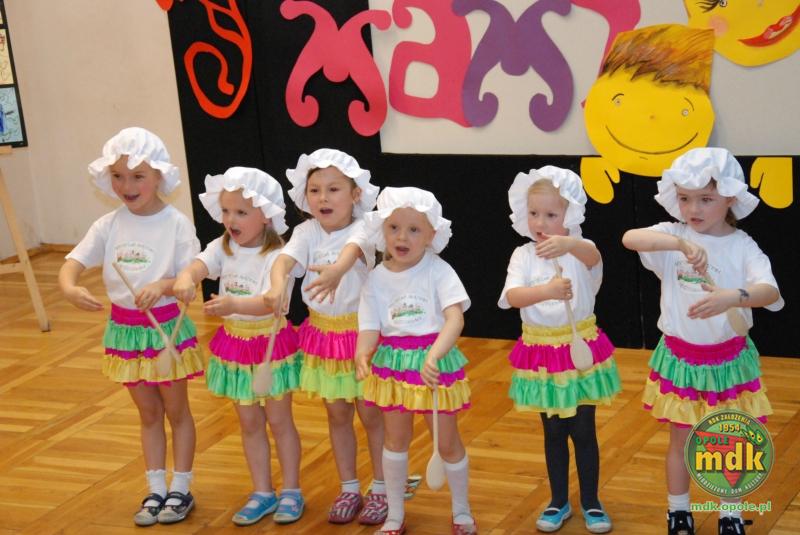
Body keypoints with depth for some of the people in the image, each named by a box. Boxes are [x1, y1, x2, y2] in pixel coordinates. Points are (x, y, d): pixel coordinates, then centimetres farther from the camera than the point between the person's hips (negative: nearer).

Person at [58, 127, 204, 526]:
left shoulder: (176, 223, -14)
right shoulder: (108, 225, -4)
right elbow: (71, 265, -10)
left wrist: (162, 285, -38)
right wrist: (70, 289, -32)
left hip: (166, 326, -4)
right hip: (125, 329, 4)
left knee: (176, 410, 12)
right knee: (148, 413, 16)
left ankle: (180, 490, 22)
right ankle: (156, 490, 26)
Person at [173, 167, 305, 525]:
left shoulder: (276, 256, -20)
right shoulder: (222, 248, -5)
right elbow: (198, 266, -24)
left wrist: (234, 304, -53)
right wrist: (185, 279, -48)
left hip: (272, 343, -5)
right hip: (235, 342, 5)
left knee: (279, 419, 8)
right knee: (249, 422, 13)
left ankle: (291, 492, 21)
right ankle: (262, 493, 25)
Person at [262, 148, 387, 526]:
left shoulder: (361, 230, -17)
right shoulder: (307, 232, -6)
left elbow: (353, 251, -40)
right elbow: (284, 259, -24)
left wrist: (335, 272, -64)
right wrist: (277, 285, -48)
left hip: (360, 331, -4)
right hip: (323, 332, 4)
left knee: (370, 413, 7)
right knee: (337, 414, 15)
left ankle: (380, 490, 22)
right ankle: (349, 489, 28)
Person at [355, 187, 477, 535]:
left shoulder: (438, 271, -12)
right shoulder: (377, 278, -3)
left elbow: (455, 318, -23)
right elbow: (369, 328, -7)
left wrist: (433, 356, -40)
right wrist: (362, 355, -30)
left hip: (435, 362, -3)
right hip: (392, 364, 3)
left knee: (447, 442, 8)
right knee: (395, 441, 15)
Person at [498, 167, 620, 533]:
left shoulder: (579, 249, -11)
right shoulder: (523, 256, -6)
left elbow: (592, 255, -37)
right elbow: (512, 296, -25)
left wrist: (568, 244, -61)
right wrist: (545, 290, -46)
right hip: (542, 354, 2)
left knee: (583, 431, 8)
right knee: (553, 432, 14)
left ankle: (590, 502, 24)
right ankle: (559, 502, 28)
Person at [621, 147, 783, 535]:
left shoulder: (742, 246, -11)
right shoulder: (672, 236, -8)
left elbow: (770, 292, -27)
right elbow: (630, 238, -29)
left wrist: (732, 297, -48)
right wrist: (681, 243, -45)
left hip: (728, 360, -1)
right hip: (679, 358, 1)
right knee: (681, 441, 13)